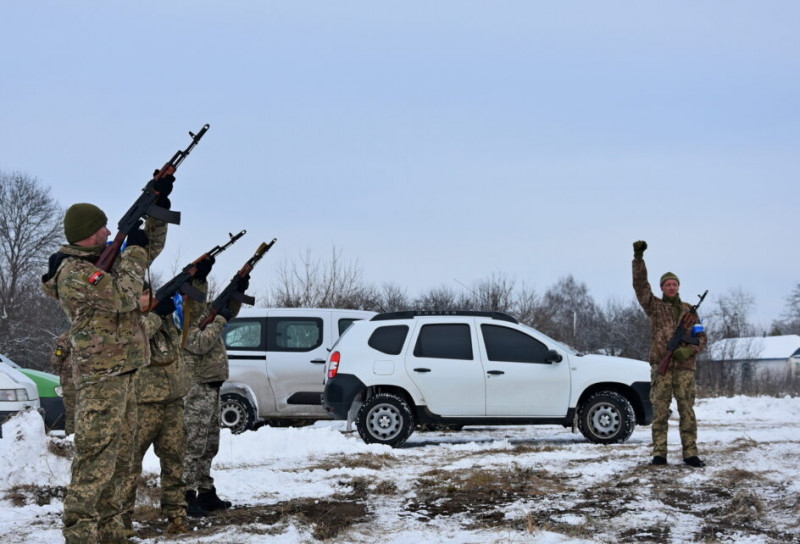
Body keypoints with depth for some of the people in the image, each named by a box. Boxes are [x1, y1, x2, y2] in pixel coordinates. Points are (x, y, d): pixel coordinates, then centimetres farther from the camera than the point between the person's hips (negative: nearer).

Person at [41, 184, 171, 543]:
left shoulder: (104, 260, 15)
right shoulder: (73, 273, -13)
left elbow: (151, 247, 24)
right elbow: (123, 297, -22)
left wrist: (159, 203, 13)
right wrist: (133, 250, -10)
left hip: (122, 375, 10)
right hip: (101, 378, -10)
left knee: (118, 462, 12)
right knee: (94, 463, -12)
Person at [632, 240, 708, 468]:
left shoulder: (689, 310, 13)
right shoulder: (654, 306, 9)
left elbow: (701, 337, 11)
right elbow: (640, 284, -2)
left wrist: (690, 350, -10)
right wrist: (638, 257, -12)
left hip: (685, 366, 1)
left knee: (687, 411, 1)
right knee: (659, 411, -1)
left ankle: (690, 454, 4)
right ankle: (659, 454, 1)